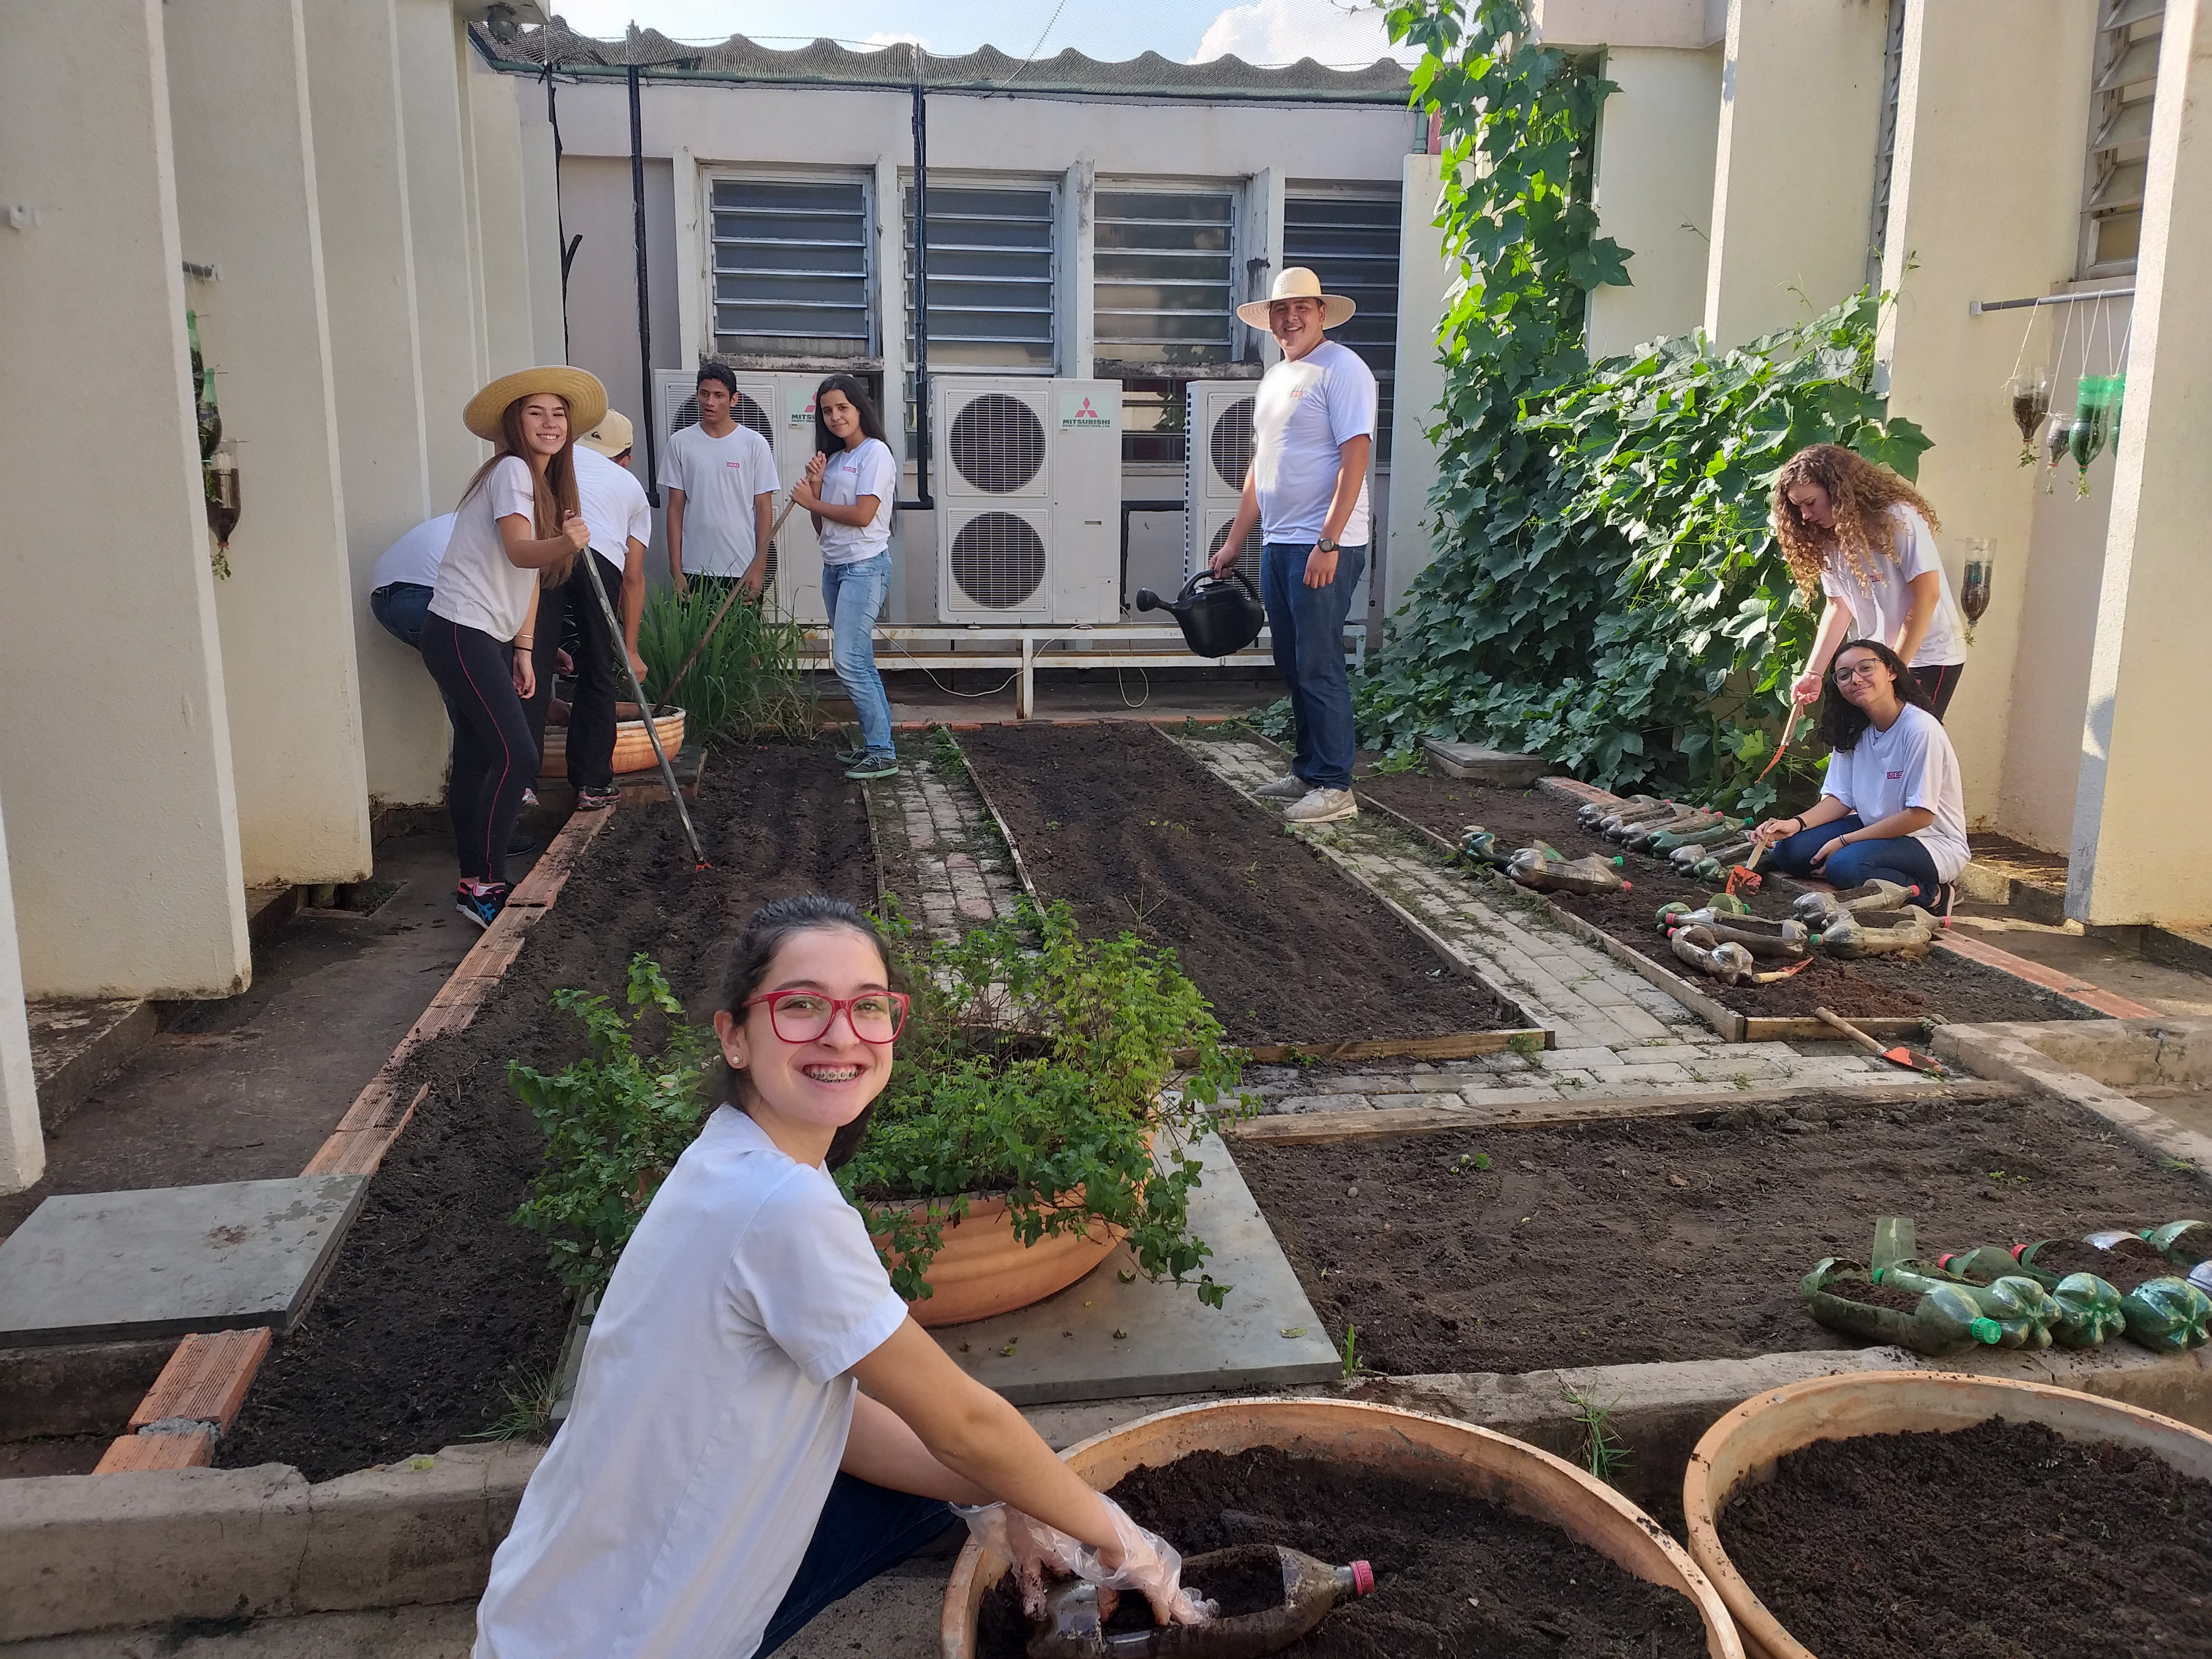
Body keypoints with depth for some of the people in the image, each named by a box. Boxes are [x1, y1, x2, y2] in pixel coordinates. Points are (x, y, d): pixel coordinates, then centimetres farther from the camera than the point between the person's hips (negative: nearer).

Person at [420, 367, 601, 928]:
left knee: (478, 758, 11)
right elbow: (518, 551, -28)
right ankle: (483, 884, -7)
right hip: (461, 633, -9)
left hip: (490, 638, 9)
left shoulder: (545, 482, 16)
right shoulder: (510, 470, -12)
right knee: (516, 756, -14)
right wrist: (563, 545, -49)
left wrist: (523, 649, 12)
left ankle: (475, 882, 17)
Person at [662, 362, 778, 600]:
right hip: (694, 570, 1)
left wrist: (759, 566, -5)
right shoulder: (680, 442, 6)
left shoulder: (755, 444, 2)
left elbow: (763, 508, 1)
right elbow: (676, 508, 6)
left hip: (743, 570, -1)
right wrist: (675, 569, 0)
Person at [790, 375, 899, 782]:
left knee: (848, 661, -16)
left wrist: (810, 502, -4)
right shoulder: (834, 459, 17)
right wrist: (815, 488, -1)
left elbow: (862, 515, -17)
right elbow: (822, 526, 15)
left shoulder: (875, 452, -7)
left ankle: (883, 754, -13)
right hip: (834, 567, 9)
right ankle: (875, 744, 16)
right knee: (859, 663, 10)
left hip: (865, 566, -9)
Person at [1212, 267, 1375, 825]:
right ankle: (1307, 771, 24)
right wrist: (1233, 542, 21)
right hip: (1277, 543, 9)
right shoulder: (1275, 378, 19)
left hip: (1323, 547, -9)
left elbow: (1355, 459, -16)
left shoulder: (1341, 369, -8)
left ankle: (1334, 787, -1)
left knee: (1319, 668, -7)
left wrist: (1328, 543, -22)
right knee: (1293, 667, 13)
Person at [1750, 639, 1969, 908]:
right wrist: (1796, 824, -19)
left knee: (1845, 865, -33)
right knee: (1789, 851, -11)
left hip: (1934, 843, -7)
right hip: (1877, 827, 7)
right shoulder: (1852, 731, 1)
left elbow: (1920, 815, -21)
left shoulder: (1921, 729, -21)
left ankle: (1929, 894, -7)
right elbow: (1841, 798, 2)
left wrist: (1843, 842, -20)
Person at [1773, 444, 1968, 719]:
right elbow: (1838, 606, 1)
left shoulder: (1898, 518, -16)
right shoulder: (1829, 540, 3)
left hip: (1928, 656, -6)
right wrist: (1813, 673, -9)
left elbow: (1926, 596, -18)